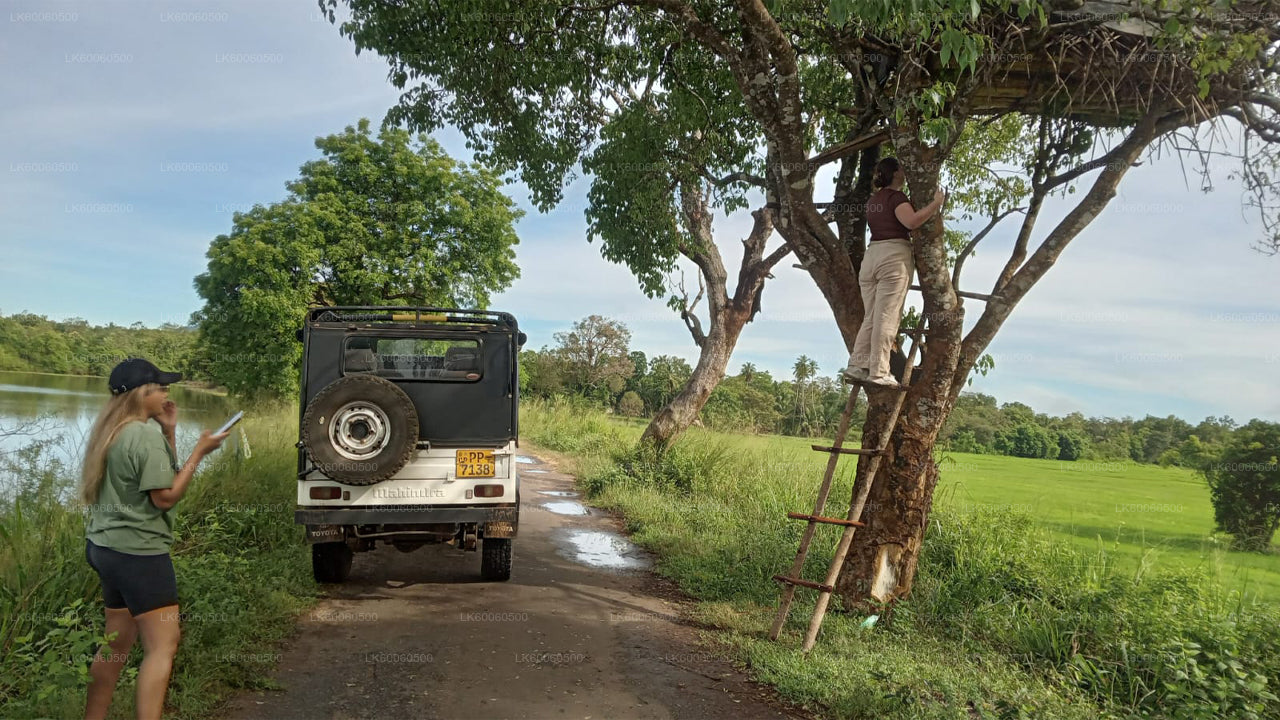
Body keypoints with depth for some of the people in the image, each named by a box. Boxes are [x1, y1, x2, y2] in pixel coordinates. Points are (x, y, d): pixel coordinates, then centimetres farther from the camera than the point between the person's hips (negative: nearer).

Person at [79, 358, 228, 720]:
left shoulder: (112, 431, 12)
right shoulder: (146, 435, -17)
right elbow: (165, 496, -16)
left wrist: (169, 432, 11)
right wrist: (200, 451, -13)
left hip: (107, 547, 10)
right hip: (139, 551, -10)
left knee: (118, 643, 18)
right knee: (162, 646, -8)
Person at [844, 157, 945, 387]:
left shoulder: (873, 200, 21)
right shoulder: (897, 196, -4)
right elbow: (911, 221, -20)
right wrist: (936, 203, -12)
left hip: (871, 255, 8)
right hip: (895, 255, -8)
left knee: (870, 317, 9)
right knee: (887, 317, -9)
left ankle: (856, 366, 1)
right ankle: (878, 373, -11)